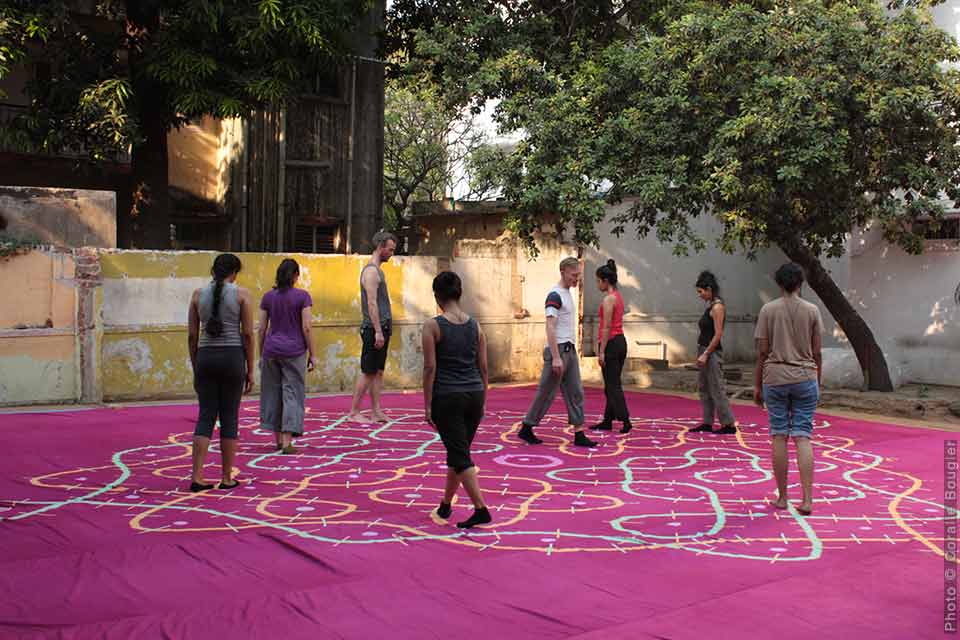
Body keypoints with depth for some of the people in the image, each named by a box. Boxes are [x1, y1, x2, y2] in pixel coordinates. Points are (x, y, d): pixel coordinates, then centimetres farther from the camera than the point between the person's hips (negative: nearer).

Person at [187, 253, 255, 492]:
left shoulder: (198, 294, 6)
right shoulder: (242, 294, -2)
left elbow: (192, 336, 6)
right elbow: (248, 334, -4)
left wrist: (195, 369, 14)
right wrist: (250, 370, 2)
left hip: (206, 358, 3)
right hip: (232, 357, -2)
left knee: (206, 417, 6)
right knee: (229, 418, 5)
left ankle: (197, 477, -2)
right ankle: (227, 478, 10)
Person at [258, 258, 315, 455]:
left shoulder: (268, 297, 4)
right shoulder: (302, 296, -5)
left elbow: (262, 329, 6)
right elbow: (306, 328, -9)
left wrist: (261, 355, 14)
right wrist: (311, 354, -1)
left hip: (271, 350, 3)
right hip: (294, 351, -3)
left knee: (273, 393, 13)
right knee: (292, 394, 1)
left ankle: (279, 439, 18)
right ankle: (287, 441, -6)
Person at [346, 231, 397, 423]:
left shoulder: (377, 270, 19)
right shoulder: (371, 271, -12)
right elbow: (372, 303, -19)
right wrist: (378, 331, -23)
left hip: (381, 328, 10)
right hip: (374, 329, -10)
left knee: (378, 372, 9)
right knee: (367, 372, -6)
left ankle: (376, 412, 12)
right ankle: (353, 413, -2)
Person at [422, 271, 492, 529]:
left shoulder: (433, 326, -8)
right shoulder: (475, 325, 4)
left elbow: (430, 367, -10)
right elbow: (483, 367, 7)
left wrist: (428, 405, -5)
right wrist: (483, 400, 15)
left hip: (446, 397, -5)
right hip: (474, 394, 5)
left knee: (460, 456, -1)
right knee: (457, 451, 18)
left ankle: (481, 509, -8)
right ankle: (446, 503, 32)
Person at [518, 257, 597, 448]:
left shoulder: (567, 294, 14)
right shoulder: (554, 296, -15)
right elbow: (550, 328, -21)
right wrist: (556, 357, -25)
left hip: (570, 349, 9)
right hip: (558, 349, -9)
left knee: (575, 392, 5)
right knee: (546, 393, -1)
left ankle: (579, 434, 7)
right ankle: (526, 429, 11)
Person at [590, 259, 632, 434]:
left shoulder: (608, 299, -15)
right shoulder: (618, 296, 14)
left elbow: (607, 327, -18)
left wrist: (601, 351, -17)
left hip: (611, 343, -10)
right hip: (621, 341, 10)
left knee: (612, 385, -6)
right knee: (612, 384, 13)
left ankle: (625, 420, -9)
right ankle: (607, 421, 19)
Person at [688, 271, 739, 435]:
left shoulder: (717, 307, -14)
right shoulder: (710, 306, 13)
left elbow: (718, 334, -19)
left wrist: (705, 354, -20)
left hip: (712, 353, -10)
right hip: (705, 351, 10)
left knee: (717, 389, -5)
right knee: (704, 388, 12)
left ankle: (729, 424, 1)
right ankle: (707, 423, 18)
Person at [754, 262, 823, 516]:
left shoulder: (768, 310, -1)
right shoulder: (812, 310, 2)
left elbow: (762, 352, -2)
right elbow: (816, 352, 3)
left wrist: (757, 385, 6)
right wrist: (817, 382, 14)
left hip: (775, 378, -1)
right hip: (805, 378, 1)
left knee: (779, 436, 5)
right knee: (803, 437, 0)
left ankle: (782, 497, 10)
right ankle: (807, 499, -6)